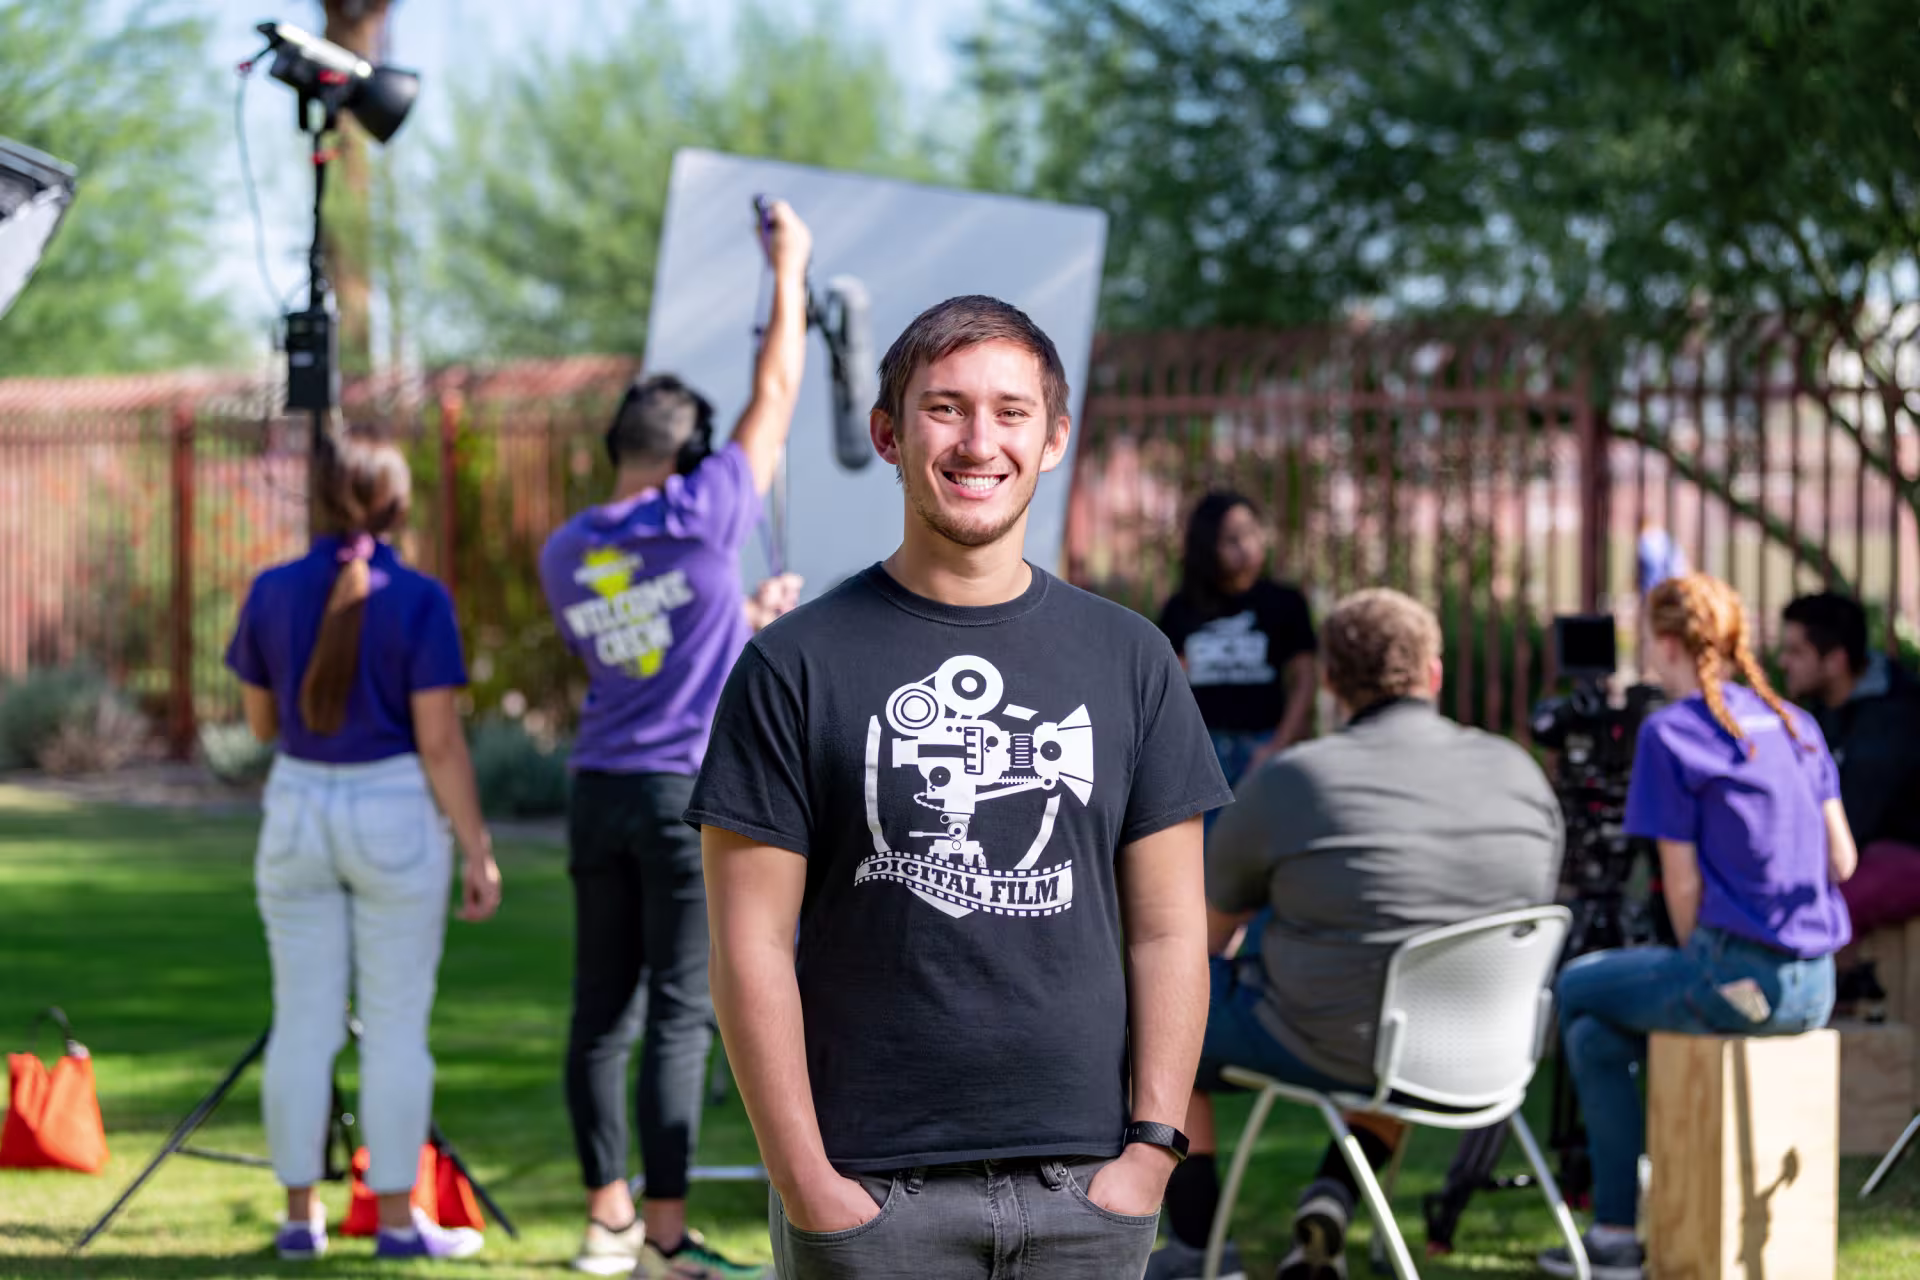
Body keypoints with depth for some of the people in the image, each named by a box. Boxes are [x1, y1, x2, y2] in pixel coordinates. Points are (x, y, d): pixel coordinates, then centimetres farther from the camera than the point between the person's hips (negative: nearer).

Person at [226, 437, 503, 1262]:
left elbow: (261, 722, 9)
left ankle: (300, 1217, 12)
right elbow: (439, 740, -13)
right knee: (396, 1028, 3)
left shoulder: (272, 593, -1)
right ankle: (397, 1219, 6)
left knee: (302, 1022, 8)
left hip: (296, 811, 3)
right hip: (394, 817, -3)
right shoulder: (417, 600, -10)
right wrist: (477, 849, -8)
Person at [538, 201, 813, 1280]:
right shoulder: (700, 519, -9)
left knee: (603, 1014, 8)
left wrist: (747, 616, 33)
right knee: (680, 1017, -4)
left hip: (600, 790, 6)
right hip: (691, 791, -6)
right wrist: (789, 271, 10)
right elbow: (776, 397, 0)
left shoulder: (565, 555, 8)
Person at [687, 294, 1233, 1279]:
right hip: (871, 1194, -2)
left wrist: (1152, 1146, -1)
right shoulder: (795, 666, 0)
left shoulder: (1129, 659, 9)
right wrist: (806, 1181, -9)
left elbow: (1167, 931, 9)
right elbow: (751, 946, -3)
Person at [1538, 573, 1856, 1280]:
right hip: (1815, 987, 7)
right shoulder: (1796, 723, 13)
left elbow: (1682, 883, -7)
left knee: (1575, 989, 19)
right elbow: (1841, 858, 13)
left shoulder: (1670, 732, -7)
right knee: (1598, 1033, 27)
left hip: (1738, 981, -7)